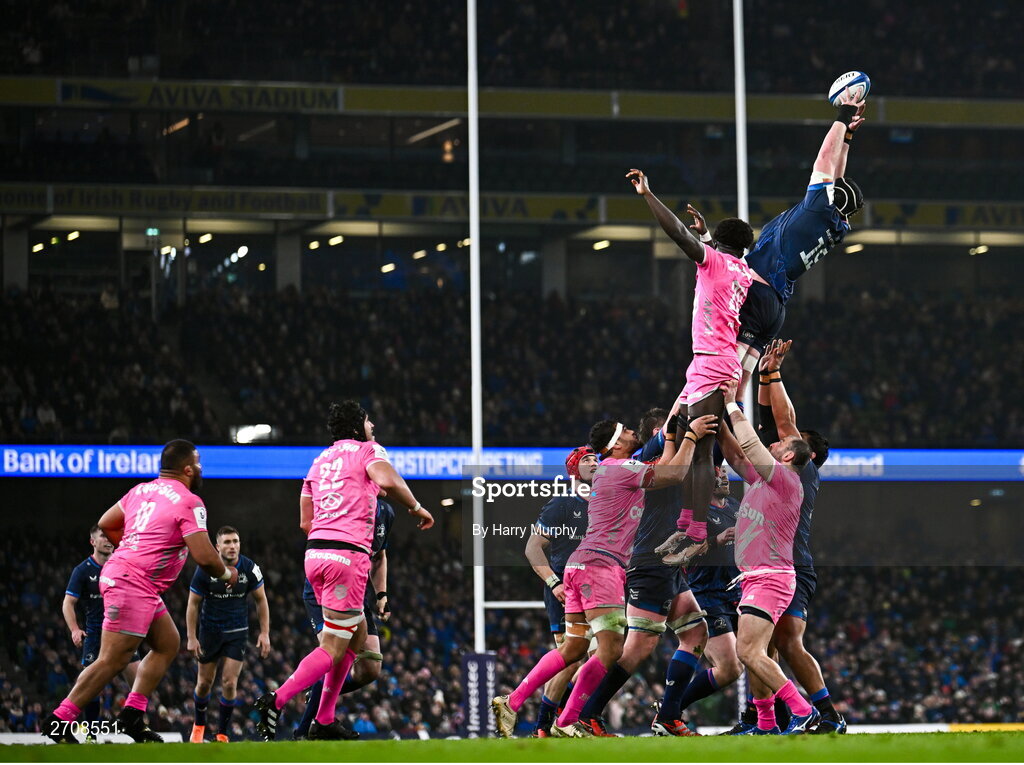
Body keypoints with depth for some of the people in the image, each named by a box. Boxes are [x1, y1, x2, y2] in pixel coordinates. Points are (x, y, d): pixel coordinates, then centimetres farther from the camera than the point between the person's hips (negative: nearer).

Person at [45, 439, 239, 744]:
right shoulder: (189, 502, -11)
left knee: (168, 644, 15)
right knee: (112, 661, -8)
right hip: (132, 585, -10)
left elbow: (106, 524, 24)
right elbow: (204, 557, -16)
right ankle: (60, 720, -6)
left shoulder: (142, 491, 13)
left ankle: (132, 713, 10)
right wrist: (227, 574, 5)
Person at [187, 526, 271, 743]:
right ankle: (199, 725, 34)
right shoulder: (205, 569, -13)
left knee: (229, 683, -8)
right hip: (209, 631, 0)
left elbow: (261, 600, 2)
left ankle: (223, 733, 5)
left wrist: (264, 633, -2)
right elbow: (193, 604, -4)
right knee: (204, 683, 8)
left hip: (237, 633, 0)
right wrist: (191, 638, -8)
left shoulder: (250, 569, -11)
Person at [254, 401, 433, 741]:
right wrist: (416, 508, -5)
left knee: (357, 632, 20)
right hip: (348, 554, -8)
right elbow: (387, 480, -20)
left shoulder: (320, 460, 22)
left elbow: (305, 521, 21)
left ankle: (324, 721, 17)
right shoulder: (368, 450, 2)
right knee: (333, 649, -6)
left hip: (314, 553, 8)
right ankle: (277, 700, -21)